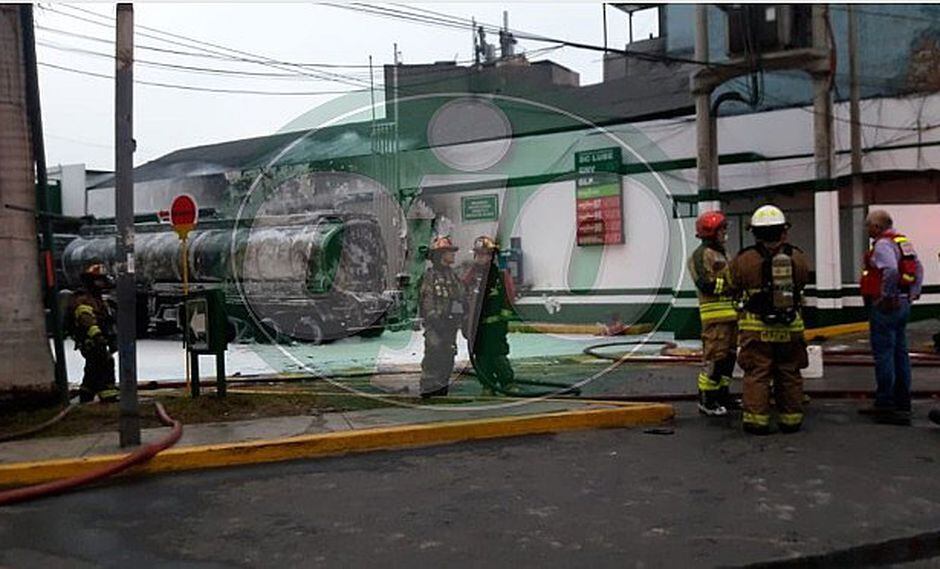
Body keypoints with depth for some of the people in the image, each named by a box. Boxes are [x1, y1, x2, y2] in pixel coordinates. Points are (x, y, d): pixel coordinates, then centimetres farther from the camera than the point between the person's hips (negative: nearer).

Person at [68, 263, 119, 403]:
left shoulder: (98, 299, 21)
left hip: (99, 342, 11)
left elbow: (107, 321, 28)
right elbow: (86, 320, -32)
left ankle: (85, 397, 30)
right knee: (106, 364, -18)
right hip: (90, 343, -11)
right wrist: (96, 334, -46)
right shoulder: (82, 300, -14)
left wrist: (112, 339, 27)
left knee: (93, 370, 18)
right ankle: (108, 395, -20)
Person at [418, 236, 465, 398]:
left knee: (448, 359, 10)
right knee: (434, 357, -10)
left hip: (451, 324, 8)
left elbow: (462, 300, 21)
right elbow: (427, 302, -14)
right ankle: (428, 391, -6)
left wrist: (461, 321, 15)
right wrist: (436, 321, -21)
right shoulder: (430, 276, -7)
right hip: (435, 325, -8)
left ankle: (442, 390, 20)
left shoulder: (453, 275, 17)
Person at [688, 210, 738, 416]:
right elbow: (706, 284, -20)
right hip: (715, 313, -10)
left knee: (729, 355, 14)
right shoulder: (701, 255, -9)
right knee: (714, 355, -8)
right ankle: (706, 400, -3)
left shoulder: (721, 253, 23)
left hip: (730, 312, 10)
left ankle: (722, 394, 25)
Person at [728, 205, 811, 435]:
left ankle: (756, 419, 4)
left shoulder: (743, 260, -10)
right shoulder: (798, 258, -2)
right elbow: (802, 283, 12)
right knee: (789, 375, 13)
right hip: (790, 328, 3)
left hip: (756, 328, -2)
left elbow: (733, 288, 2)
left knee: (756, 375, 4)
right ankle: (791, 419, 20)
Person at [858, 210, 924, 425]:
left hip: (885, 308, -10)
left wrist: (887, 296, -20)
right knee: (900, 354, 13)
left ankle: (885, 405, 0)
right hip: (903, 305, 10)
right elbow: (918, 268, 21)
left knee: (883, 354, -4)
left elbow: (891, 270, -30)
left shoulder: (882, 244, -15)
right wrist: (913, 293, 17)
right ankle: (902, 403, 21)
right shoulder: (904, 242, 16)